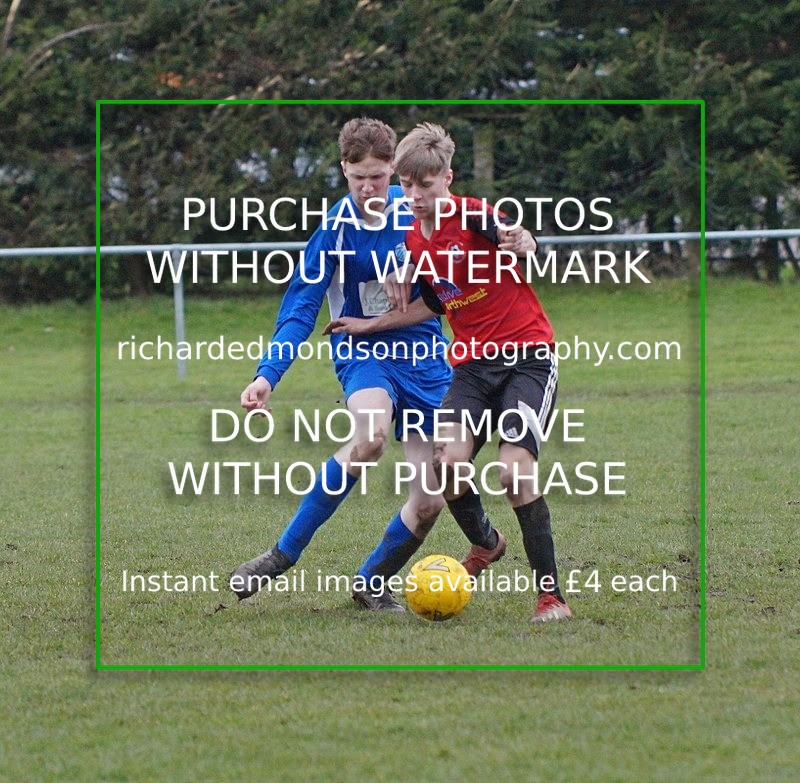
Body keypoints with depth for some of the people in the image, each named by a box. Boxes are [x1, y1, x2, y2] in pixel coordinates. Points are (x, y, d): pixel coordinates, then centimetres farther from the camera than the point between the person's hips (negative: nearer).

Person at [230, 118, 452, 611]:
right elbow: (300, 309, -14)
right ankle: (285, 554, -26)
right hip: (363, 349, -4)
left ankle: (372, 583, 20)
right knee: (371, 436, -37)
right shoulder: (336, 228, -12)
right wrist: (267, 376, -25)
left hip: (424, 353, 4)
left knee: (431, 500, -5)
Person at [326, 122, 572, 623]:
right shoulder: (415, 241, 8)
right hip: (472, 362, 6)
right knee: (448, 461, -16)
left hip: (528, 355, -6)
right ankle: (485, 544, 16)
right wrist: (371, 326, 20)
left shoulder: (473, 215, -13)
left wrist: (518, 241, -56)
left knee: (515, 471, -20)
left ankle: (552, 595, -10)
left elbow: (526, 243, -32)